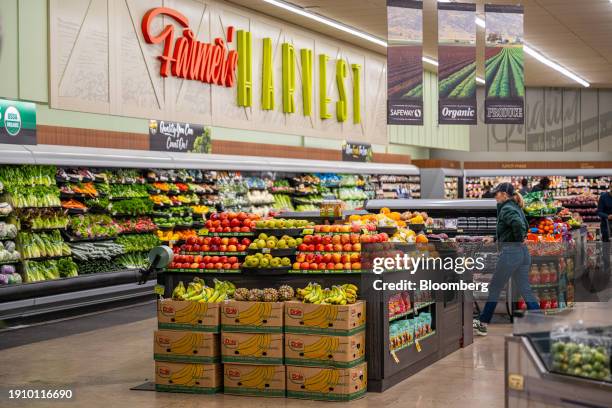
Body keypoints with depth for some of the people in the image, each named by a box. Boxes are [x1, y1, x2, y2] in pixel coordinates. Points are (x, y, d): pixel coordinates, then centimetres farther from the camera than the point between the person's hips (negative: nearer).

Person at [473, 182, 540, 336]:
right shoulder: (516, 207, 16)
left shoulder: (506, 209, -11)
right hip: (523, 253, 9)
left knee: (494, 289, 5)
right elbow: (525, 226, 32)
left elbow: (518, 224, -30)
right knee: (526, 291, 8)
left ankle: (482, 324, 15)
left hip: (510, 252, -9)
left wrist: (519, 239, -15)